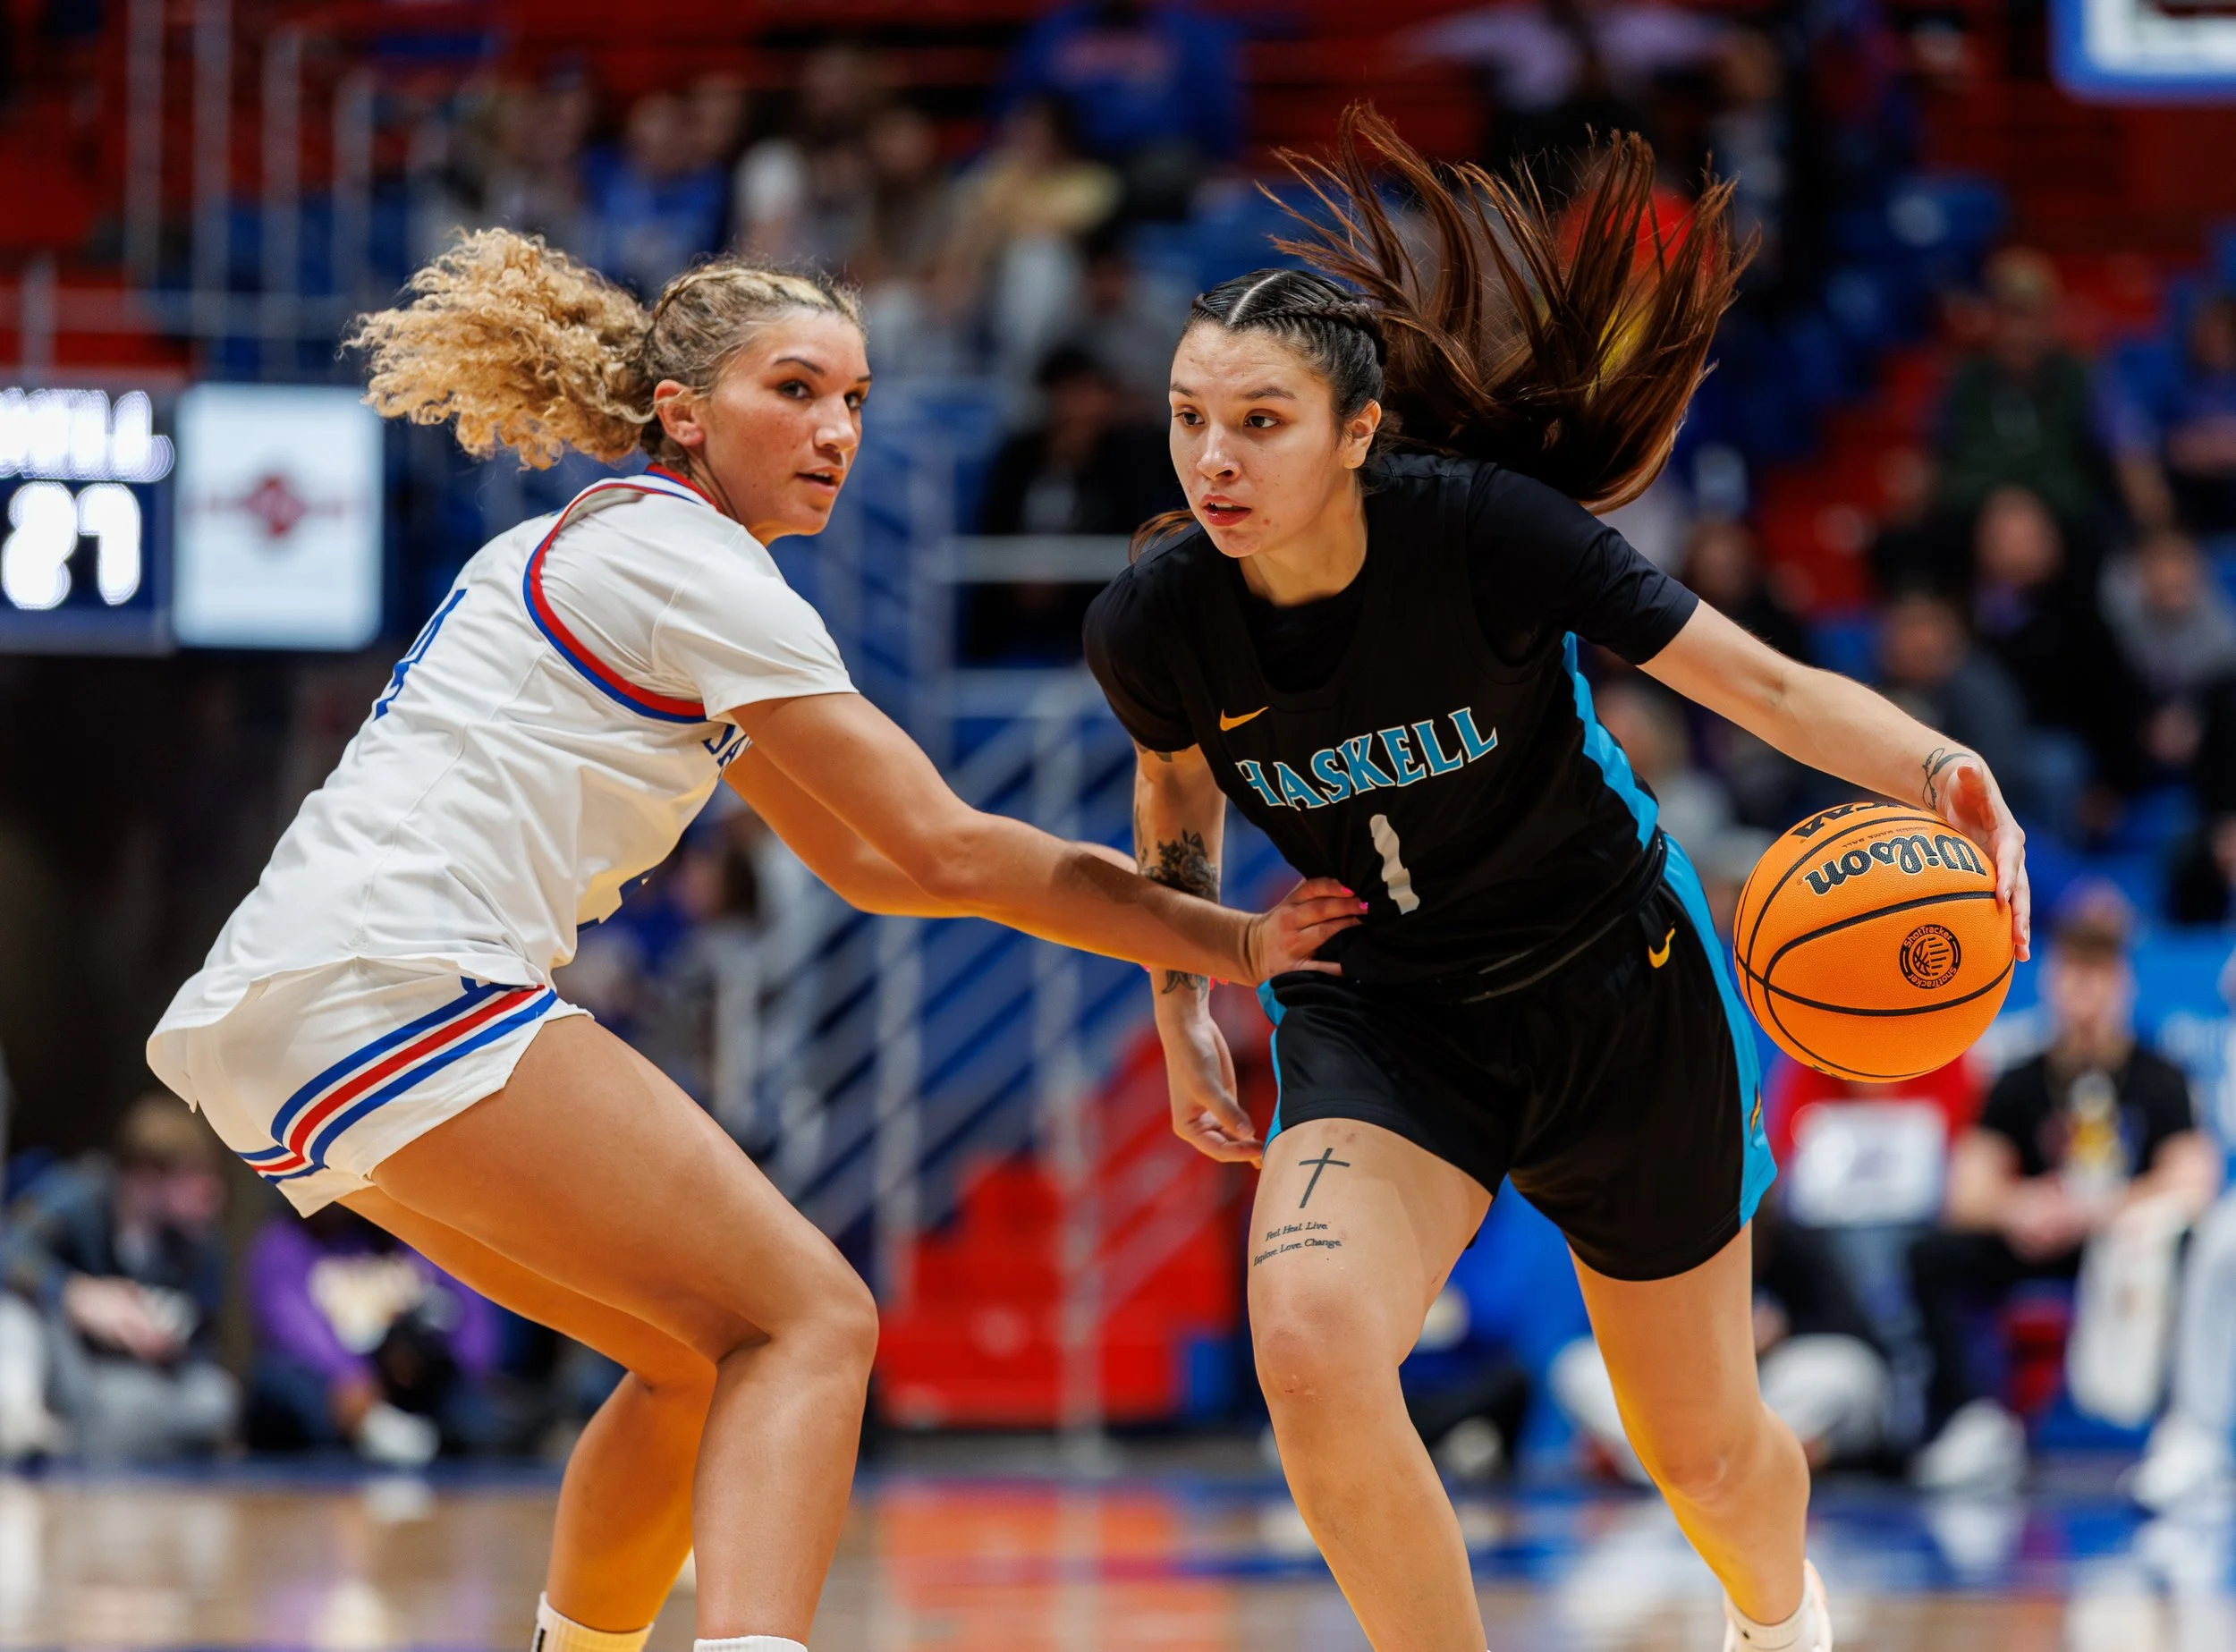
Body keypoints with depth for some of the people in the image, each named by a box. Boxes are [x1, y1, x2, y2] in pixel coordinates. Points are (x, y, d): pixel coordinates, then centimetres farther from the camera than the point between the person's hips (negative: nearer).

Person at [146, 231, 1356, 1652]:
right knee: (810, 1323, -15)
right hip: (395, 986, -10)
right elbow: (946, 850, -7)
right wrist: (1230, 944, 0)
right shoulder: (691, 566, -5)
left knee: (714, 1352, 18)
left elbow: (863, 860, 28)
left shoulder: (596, 550, 25)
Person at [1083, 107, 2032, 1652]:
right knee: (1310, 1349, -30)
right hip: (1379, 1017, 2)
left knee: (1705, 1450, 12)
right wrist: (1180, 1003, 8)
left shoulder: (1483, 528, -26)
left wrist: (1937, 770, -40)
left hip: (1615, 995, -1)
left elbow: (1767, 683, -24)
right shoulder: (1153, 623, -16)